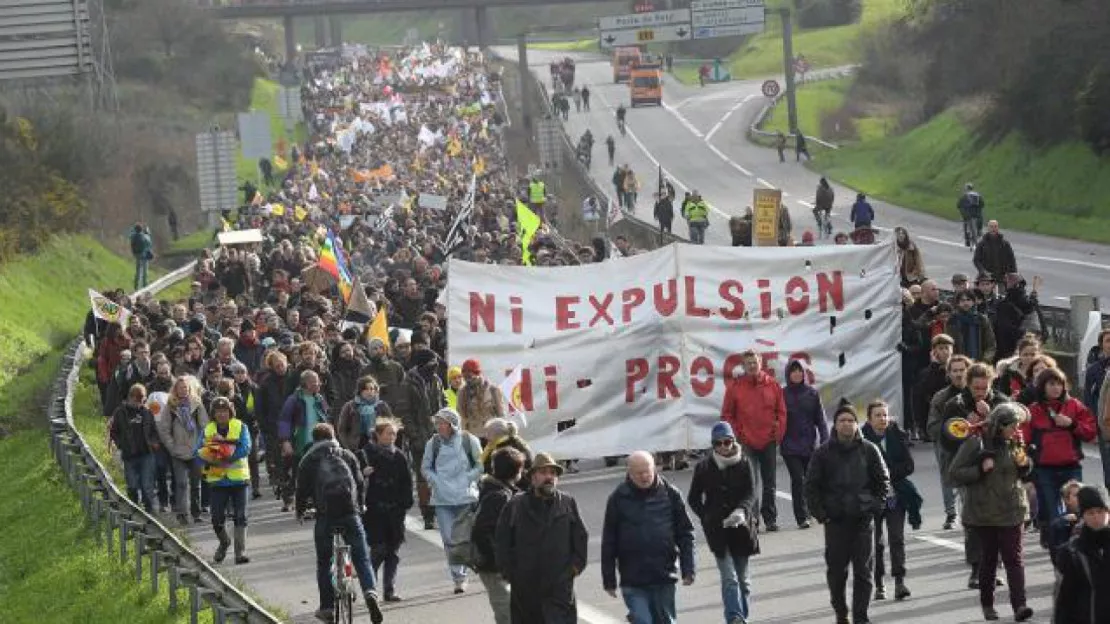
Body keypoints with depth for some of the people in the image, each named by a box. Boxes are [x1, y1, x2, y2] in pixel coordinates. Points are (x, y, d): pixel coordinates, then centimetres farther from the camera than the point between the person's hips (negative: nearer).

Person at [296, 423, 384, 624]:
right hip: (350, 513, 1)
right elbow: (360, 484, 14)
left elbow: (303, 490, 9)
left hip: (325, 515, -1)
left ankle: (327, 607, 12)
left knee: (324, 562, 11)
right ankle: (370, 591, -21)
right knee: (361, 558, 3)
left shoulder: (308, 460, 11)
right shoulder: (347, 455, 16)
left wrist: (300, 512, 26)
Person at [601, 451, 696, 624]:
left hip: (664, 577, 2)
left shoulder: (670, 494, 2)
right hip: (633, 581, -2)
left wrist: (688, 569, -1)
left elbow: (685, 533, 6)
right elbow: (608, 542, 3)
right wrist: (609, 580, 2)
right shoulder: (618, 499, -1)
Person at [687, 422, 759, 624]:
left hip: (741, 527, 1)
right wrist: (708, 519, -5)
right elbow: (693, 499, 8)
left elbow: (750, 494, -9)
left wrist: (741, 511, -28)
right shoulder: (704, 468, -1)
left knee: (742, 577, 13)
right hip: (717, 530, -1)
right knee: (729, 578, -12)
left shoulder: (744, 465, -1)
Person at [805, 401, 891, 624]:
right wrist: (820, 513, -4)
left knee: (863, 571, -1)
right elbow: (811, 486, 4)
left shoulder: (869, 450, 3)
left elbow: (883, 481, 10)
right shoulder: (824, 453, 1)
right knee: (836, 570, 4)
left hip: (862, 520, 0)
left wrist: (875, 506, 0)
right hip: (835, 521, 0)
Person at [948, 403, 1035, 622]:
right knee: (988, 558, 9)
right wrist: (981, 469, -21)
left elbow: (1023, 473, 19)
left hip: (1011, 511, 2)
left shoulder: (1013, 443, 5)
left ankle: (1019, 605, -15)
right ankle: (987, 605, 23)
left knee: (1014, 557, -7)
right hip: (984, 512, -2)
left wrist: (1024, 463, -3)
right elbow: (955, 474, -9)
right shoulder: (975, 443, -9)